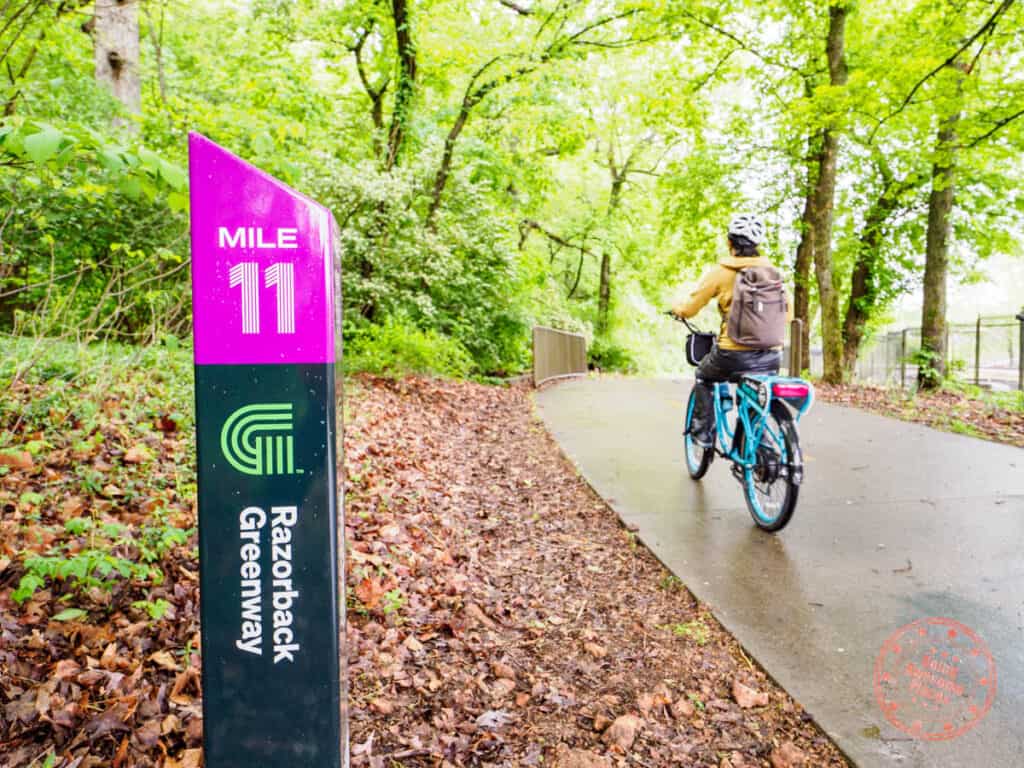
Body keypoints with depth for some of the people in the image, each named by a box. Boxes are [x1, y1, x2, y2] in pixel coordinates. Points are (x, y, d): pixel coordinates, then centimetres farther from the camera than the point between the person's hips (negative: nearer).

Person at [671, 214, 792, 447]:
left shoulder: (720, 271, -4)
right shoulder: (771, 270, 6)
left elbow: (689, 309, -1)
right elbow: (787, 311, 11)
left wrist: (676, 309, 22)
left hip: (734, 354, -3)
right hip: (771, 356, 3)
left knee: (704, 377, 28)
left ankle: (703, 432, 23)